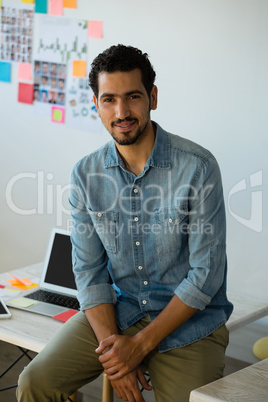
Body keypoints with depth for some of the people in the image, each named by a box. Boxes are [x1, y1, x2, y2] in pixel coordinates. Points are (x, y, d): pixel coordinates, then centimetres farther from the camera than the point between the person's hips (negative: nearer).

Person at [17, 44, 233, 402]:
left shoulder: (198, 167, -15)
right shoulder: (85, 174, -1)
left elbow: (205, 275, -14)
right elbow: (89, 271, 1)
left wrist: (141, 344, -17)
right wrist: (110, 341, -15)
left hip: (189, 322, -3)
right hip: (116, 311, 3)